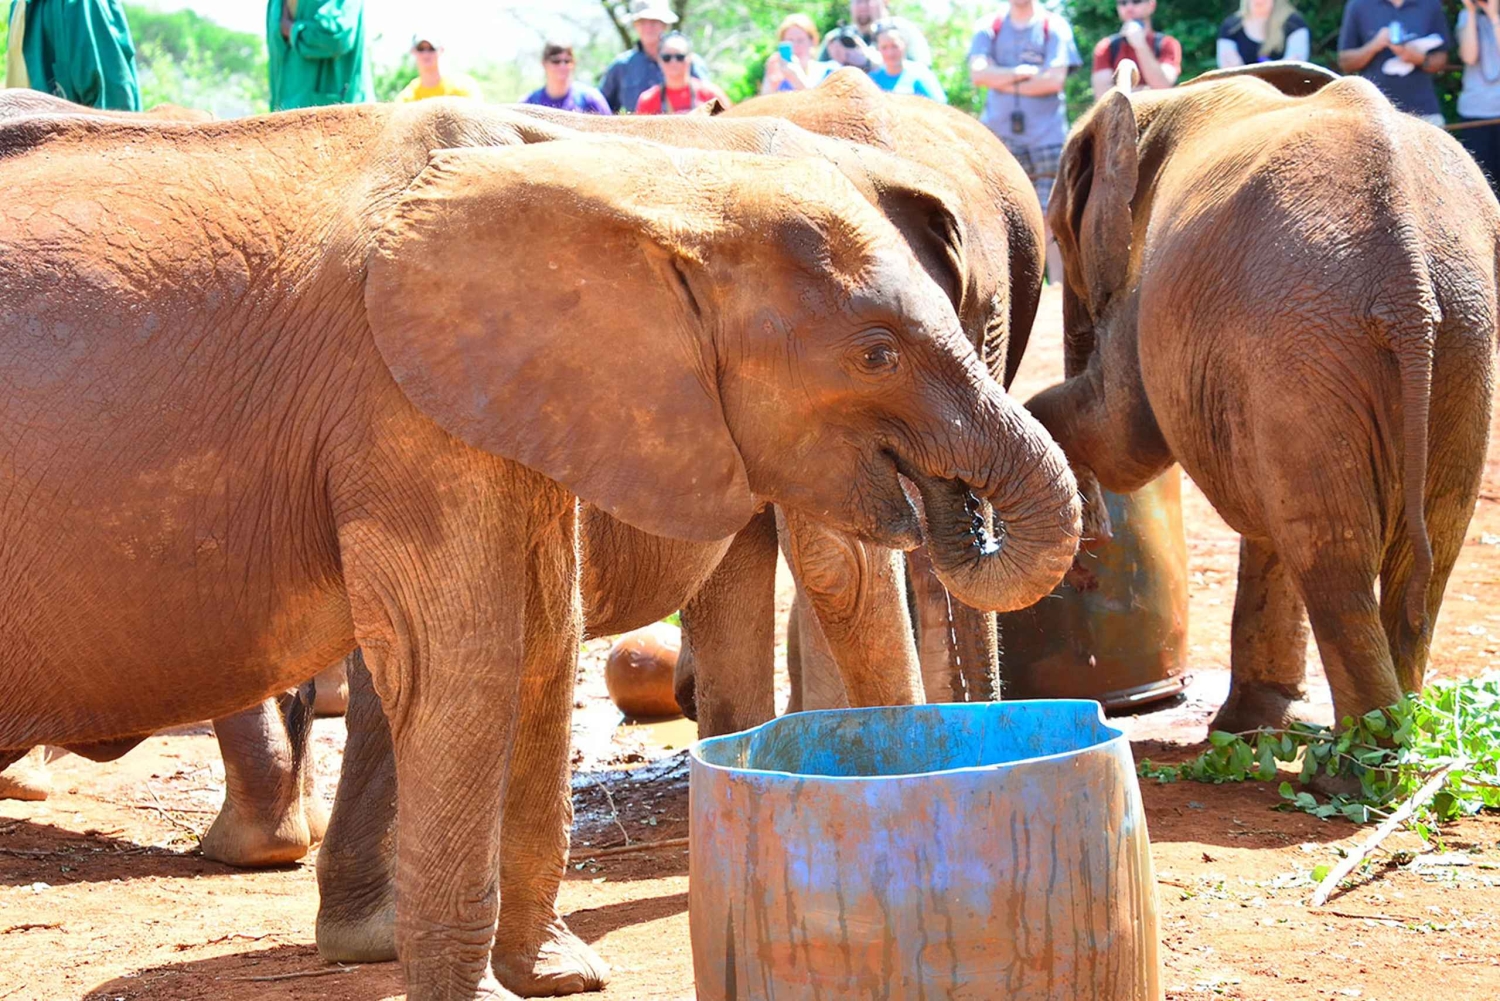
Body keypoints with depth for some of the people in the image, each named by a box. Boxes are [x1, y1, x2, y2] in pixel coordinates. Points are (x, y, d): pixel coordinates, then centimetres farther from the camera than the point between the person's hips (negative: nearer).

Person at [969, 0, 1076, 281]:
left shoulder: (1055, 27, 4)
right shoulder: (989, 28, 10)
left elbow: (1055, 79, -7)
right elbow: (978, 73, -3)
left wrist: (1003, 81, -4)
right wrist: (1023, 72, -10)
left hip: (1047, 137, -2)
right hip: (1000, 137, 2)